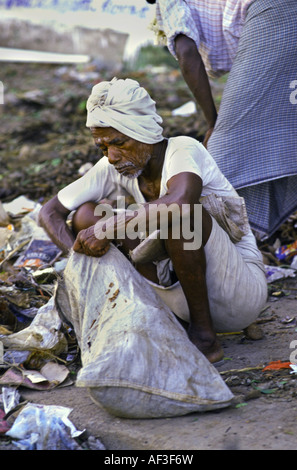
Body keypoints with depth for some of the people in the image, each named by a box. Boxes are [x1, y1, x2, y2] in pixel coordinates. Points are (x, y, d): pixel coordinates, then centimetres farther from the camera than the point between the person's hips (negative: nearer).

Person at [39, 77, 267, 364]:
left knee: (180, 212, -34)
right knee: (85, 214, -4)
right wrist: (78, 253, -18)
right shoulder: (113, 168, -2)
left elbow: (181, 200, -44)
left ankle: (205, 335, -20)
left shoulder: (184, 150, -20)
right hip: (184, 291, 7)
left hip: (242, 292, -6)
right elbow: (50, 212, 1)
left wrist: (108, 227, -39)